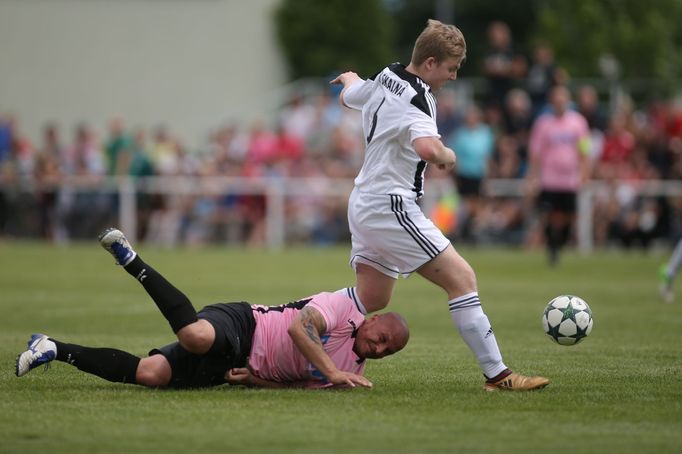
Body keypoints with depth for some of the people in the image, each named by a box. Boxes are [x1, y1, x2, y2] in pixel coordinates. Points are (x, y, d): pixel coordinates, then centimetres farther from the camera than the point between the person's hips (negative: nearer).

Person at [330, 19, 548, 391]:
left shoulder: (383, 78, 6)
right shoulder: (415, 100, -22)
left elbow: (347, 95, 29)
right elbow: (427, 148, -42)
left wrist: (350, 78, 53)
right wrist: (447, 156, -18)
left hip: (365, 204, 10)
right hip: (390, 206, -10)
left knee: (370, 300, 18)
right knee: (461, 278, -10)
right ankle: (497, 375, -11)